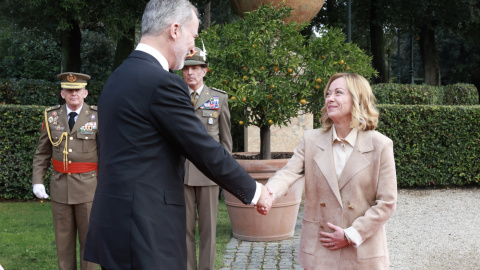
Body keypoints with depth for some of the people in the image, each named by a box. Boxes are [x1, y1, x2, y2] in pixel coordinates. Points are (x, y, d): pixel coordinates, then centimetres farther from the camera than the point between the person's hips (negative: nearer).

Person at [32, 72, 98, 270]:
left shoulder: (97, 117, -6)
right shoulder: (52, 116, 1)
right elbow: (42, 153, 7)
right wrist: (37, 182, -2)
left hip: (88, 186, -2)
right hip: (60, 186, 2)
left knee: (88, 237, 4)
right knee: (63, 238, 9)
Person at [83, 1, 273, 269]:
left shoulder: (118, 78, 13)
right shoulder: (163, 82, -15)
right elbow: (208, 152, -12)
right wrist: (254, 191, 1)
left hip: (116, 222, 9)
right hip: (145, 232, -9)